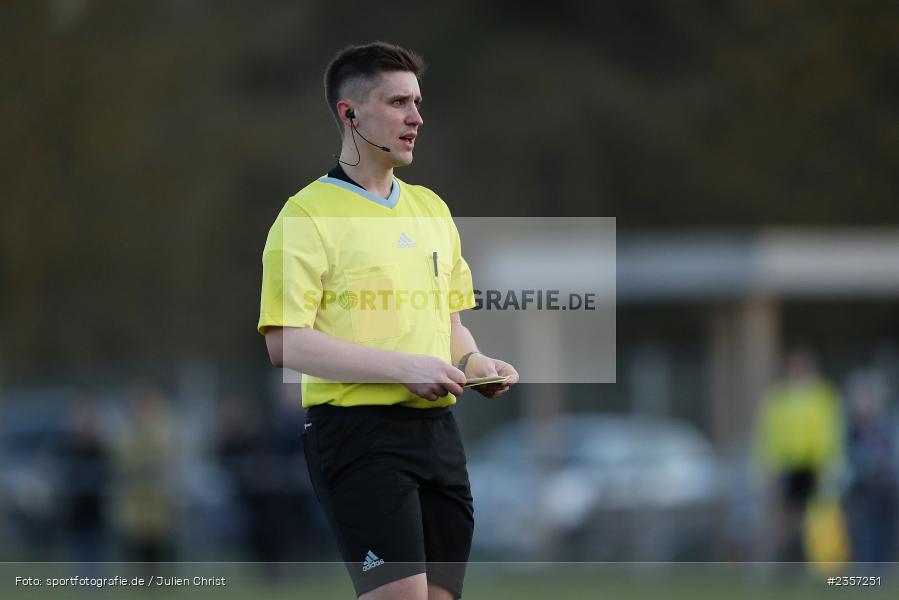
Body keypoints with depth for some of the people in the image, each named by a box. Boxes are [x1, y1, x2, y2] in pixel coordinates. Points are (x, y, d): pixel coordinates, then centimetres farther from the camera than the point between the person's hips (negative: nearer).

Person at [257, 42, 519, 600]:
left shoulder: (431, 208, 18)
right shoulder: (309, 214, -6)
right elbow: (286, 342, -14)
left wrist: (474, 362, 5)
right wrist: (403, 367, -19)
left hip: (437, 427, 7)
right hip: (359, 429, -7)